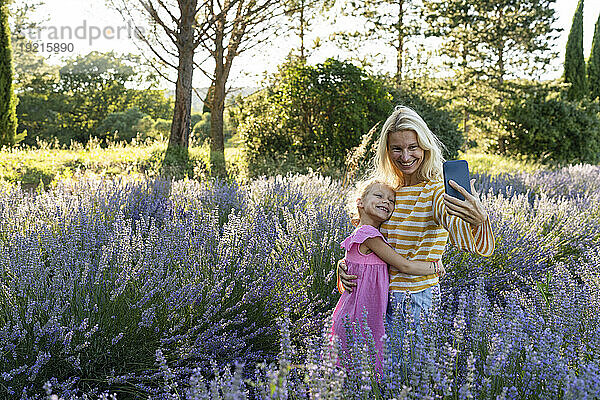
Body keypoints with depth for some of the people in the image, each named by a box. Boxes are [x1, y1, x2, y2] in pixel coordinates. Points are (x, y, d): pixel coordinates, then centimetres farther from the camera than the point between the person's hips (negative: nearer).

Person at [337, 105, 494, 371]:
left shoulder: (436, 191, -12)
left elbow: (482, 248, -28)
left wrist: (479, 219, -51)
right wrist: (345, 264, 0)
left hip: (419, 300, -6)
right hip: (385, 300, 6)